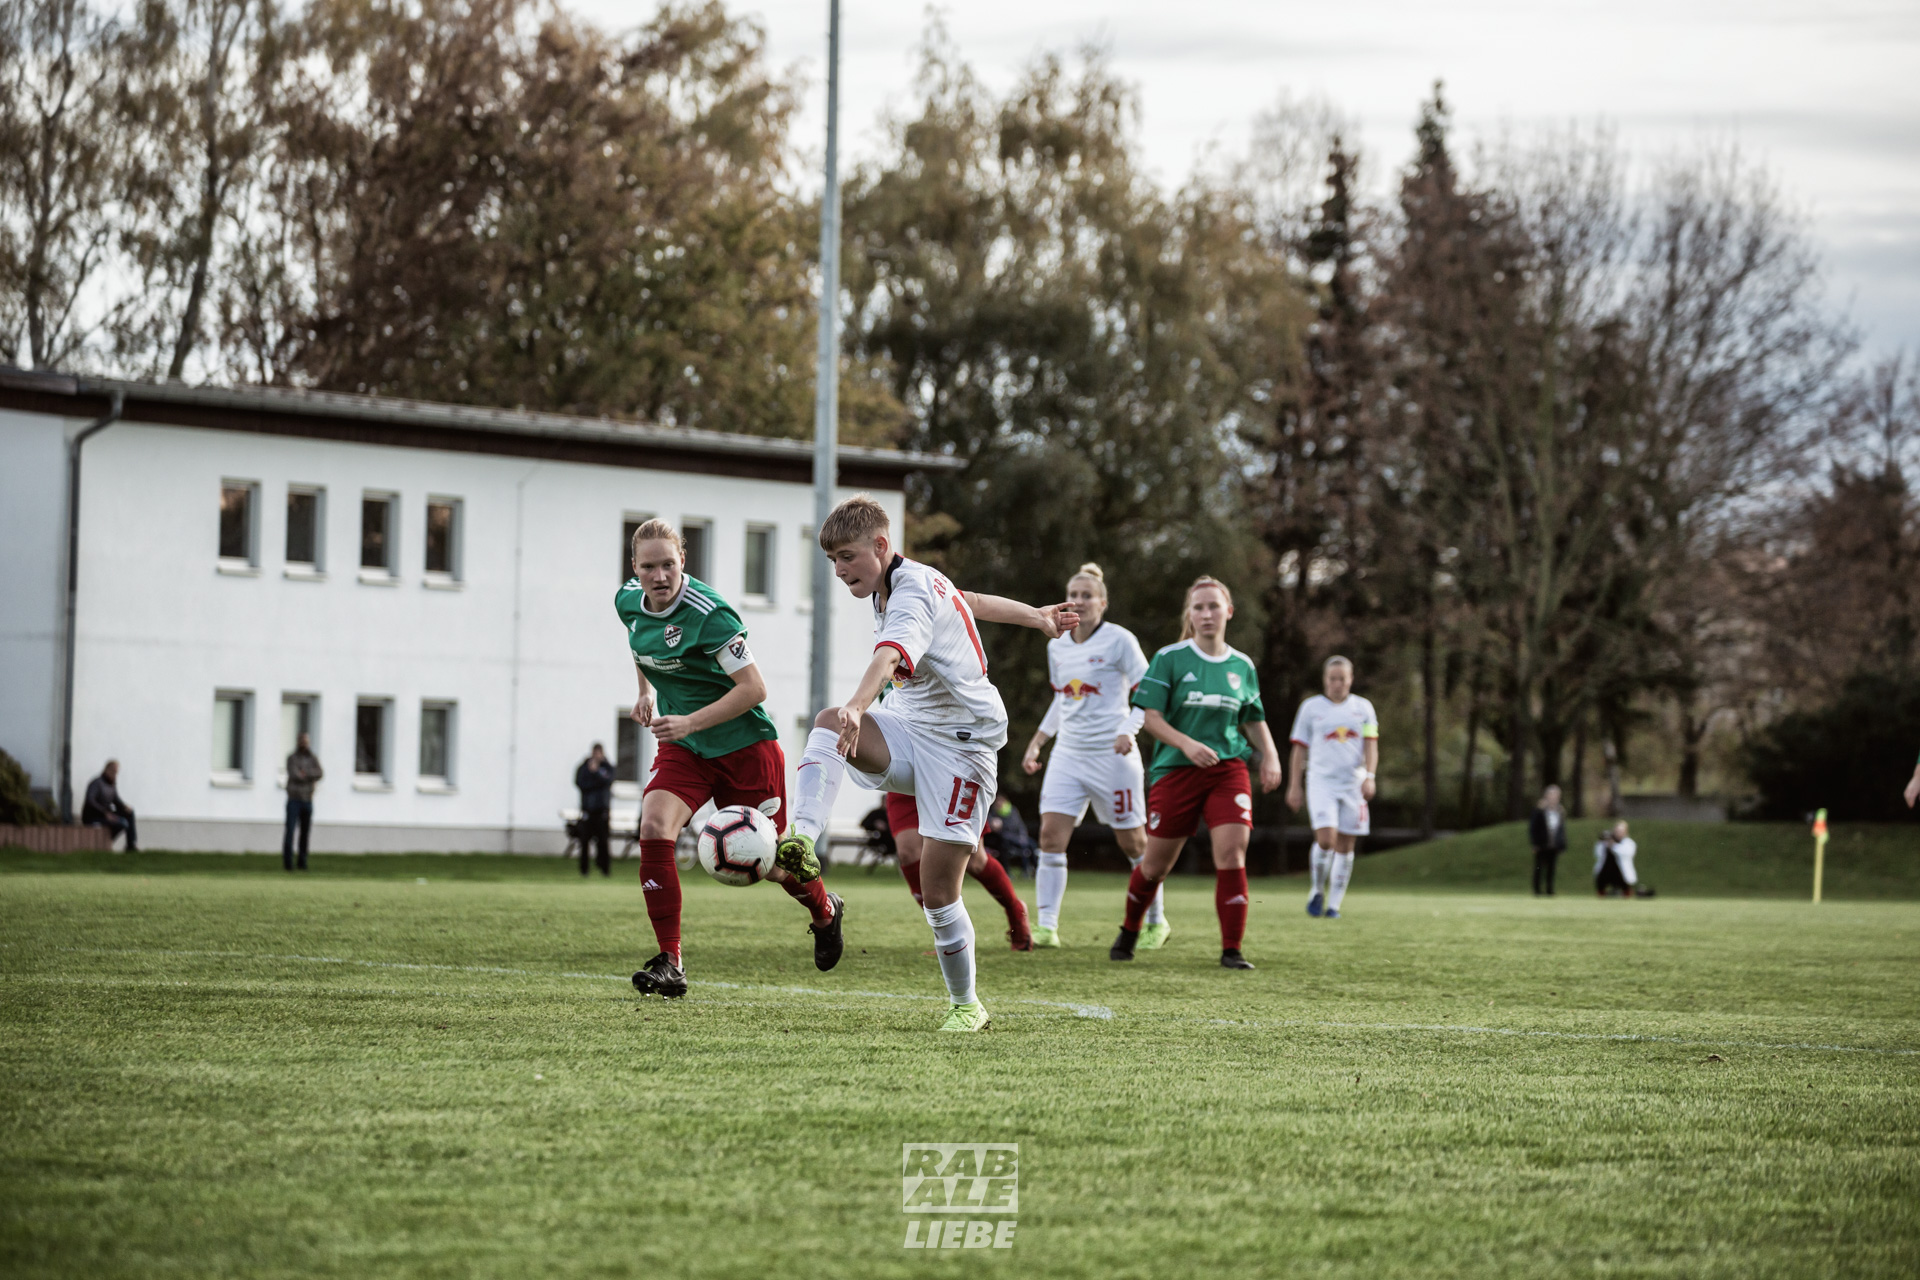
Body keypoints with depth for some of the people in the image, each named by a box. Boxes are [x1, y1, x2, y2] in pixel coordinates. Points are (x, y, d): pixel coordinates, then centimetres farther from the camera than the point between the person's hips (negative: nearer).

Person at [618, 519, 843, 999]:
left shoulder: (708, 613, -26)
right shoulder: (628, 601, -4)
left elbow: (753, 688, -24)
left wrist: (691, 722, -29)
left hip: (744, 744, -5)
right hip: (683, 747, 5)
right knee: (654, 829, -21)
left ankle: (825, 911, 44)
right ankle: (670, 965, -16)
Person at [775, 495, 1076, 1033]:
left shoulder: (913, 594, -20)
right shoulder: (902, 582, 9)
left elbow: (890, 655, -42)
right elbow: (971, 601, 25)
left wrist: (857, 706, -62)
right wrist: (1037, 617, 40)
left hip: (961, 742, -8)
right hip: (908, 729, 8)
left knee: (938, 891, -9)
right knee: (828, 722, -24)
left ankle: (966, 1005, 11)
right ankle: (802, 843, -43)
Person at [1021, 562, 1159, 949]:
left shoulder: (1119, 640, -7)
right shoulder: (1057, 646, 10)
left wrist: (1129, 729, -22)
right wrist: (1037, 740, 17)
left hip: (1111, 754, -5)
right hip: (1068, 754, 5)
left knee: (1132, 842, 3)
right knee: (1051, 834, -10)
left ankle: (1157, 921, 21)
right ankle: (1047, 927, -8)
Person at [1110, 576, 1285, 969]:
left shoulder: (1242, 666, 8)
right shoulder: (1170, 659, -3)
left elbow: (1254, 719, 21)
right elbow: (1149, 716, -7)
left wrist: (1270, 754, 5)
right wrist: (1186, 743, -21)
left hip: (1228, 770, 2)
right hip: (1175, 770, -2)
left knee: (1232, 854, -16)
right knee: (1156, 864, 6)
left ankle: (1232, 950, -10)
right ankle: (1129, 932, 33)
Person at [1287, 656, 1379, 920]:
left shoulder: (1363, 708, 9)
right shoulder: (1311, 707, 6)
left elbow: (1371, 745, 5)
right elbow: (1300, 749, 9)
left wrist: (1369, 777, -9)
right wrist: (1295, 785, 7)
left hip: (1353, 784, 2)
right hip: (1321, 780, -2)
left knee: (1345, 846, 1)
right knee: (1325, 839, -17)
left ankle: (1334, 903, 10)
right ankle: (1317, 891, 5)